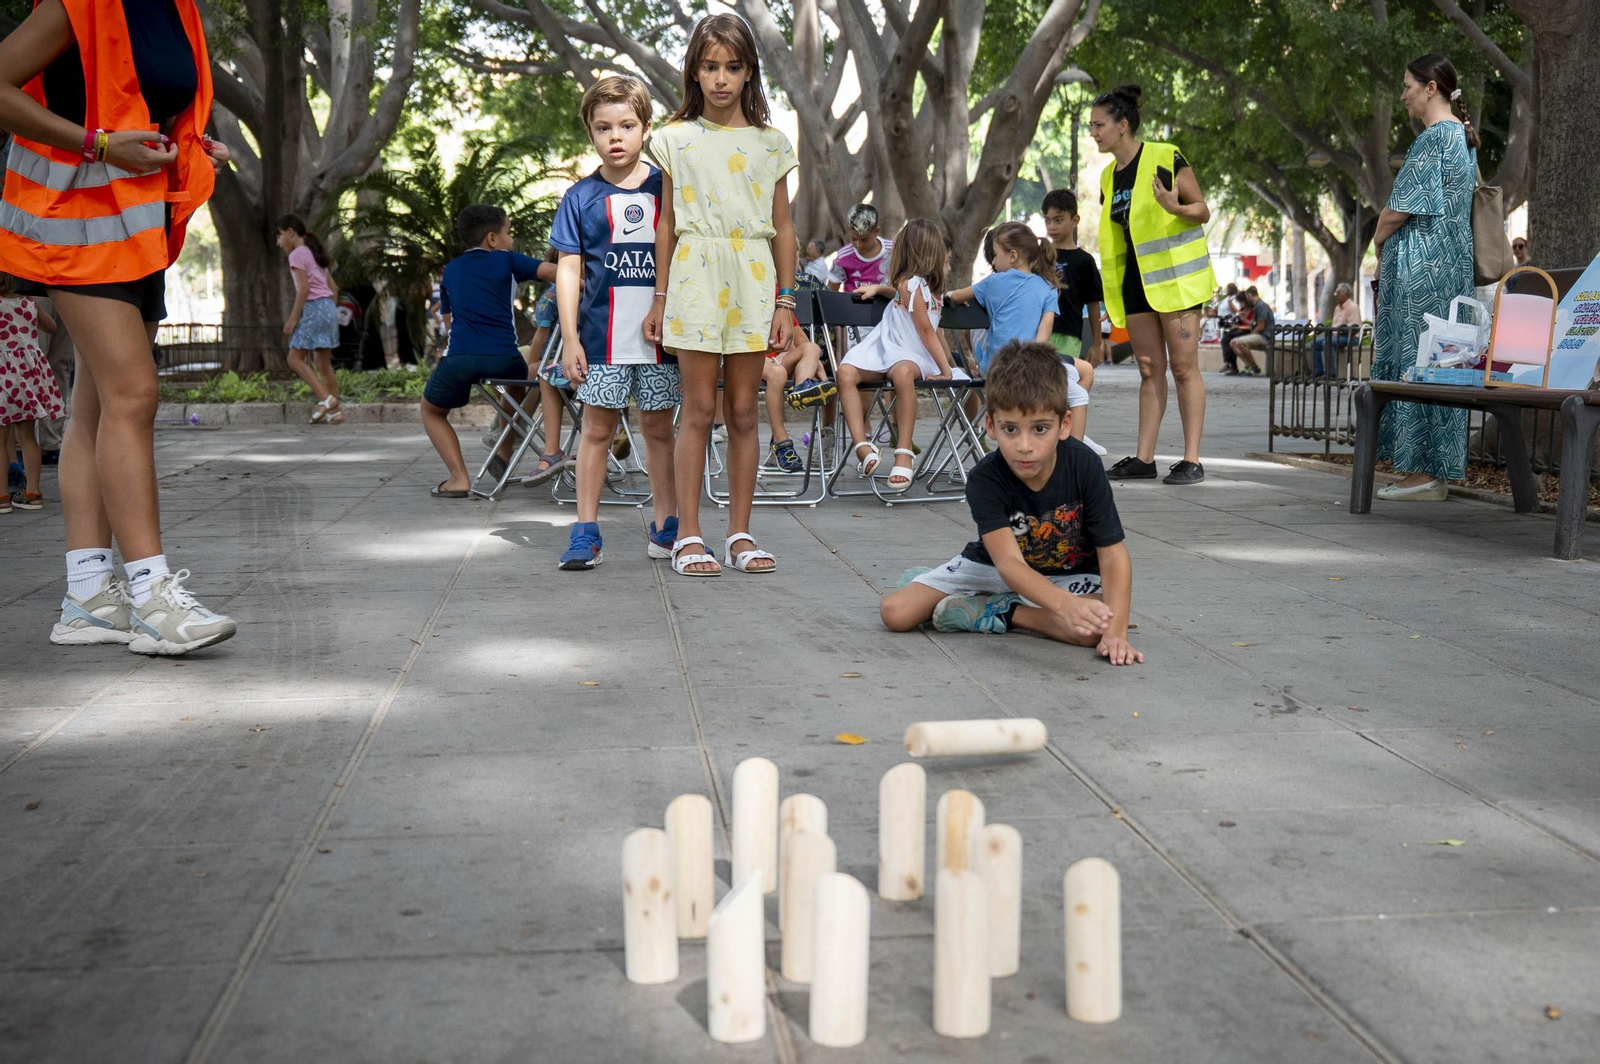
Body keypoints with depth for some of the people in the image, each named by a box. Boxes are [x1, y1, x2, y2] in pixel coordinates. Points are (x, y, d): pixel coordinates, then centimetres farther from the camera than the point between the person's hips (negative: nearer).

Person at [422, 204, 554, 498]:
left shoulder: (451, 269, 23)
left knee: (432, 411, 25)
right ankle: (503, 456, 28)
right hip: (504, 357, -1)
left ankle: (459, 477, 6)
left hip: (459, 357, 1)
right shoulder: (507, 260, 12)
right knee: (521, 379, 36)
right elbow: (553, 273, 0)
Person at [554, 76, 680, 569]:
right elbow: (569, 270, 2)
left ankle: (665, 527, 19)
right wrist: (569, 338, -5)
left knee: (659, 428, 9)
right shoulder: (581, 197, 3)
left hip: (659, 333, 1)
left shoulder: (666, 189, 6)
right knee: (598, 428, 3)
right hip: (602, 334, -1)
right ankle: (586, 531, 7)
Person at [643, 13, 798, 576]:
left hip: (753, 277, 1)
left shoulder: (770, 142, 8)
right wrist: (660, 299, 6)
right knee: (699, 408, -3)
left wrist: (785, 301, 5)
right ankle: (688, 535, 3)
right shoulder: (676, 139, 6)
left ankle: (740, 535, 11)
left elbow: (783, 226, 10)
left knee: (743, 411, 4)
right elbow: (667, 224, 9)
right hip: (695, 275, -1)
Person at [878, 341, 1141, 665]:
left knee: (1095, 626, -34)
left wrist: (1116, 631, -39)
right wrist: (1066, 604, -57)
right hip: (993, 568, 0)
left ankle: (998, 612, -12)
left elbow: (1114, 555, -24)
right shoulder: (985, 478, -27)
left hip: (1071, 575, 0)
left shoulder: (1084, 466, -25)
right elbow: (1009, 563, -38)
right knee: (895, 613, -14)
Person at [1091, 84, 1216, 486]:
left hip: (1174, 275, -7)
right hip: (1135, 279, 7)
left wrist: (1175, 207, -27)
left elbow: (1203, 212, -6)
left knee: (1183, 367, -6)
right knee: (1149, 369, 7)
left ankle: (1192, 460, -4)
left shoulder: (1166, 158, -9)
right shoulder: (1108, 177, 12)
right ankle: (1144, 458, 8)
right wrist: (1111, 293, 16)